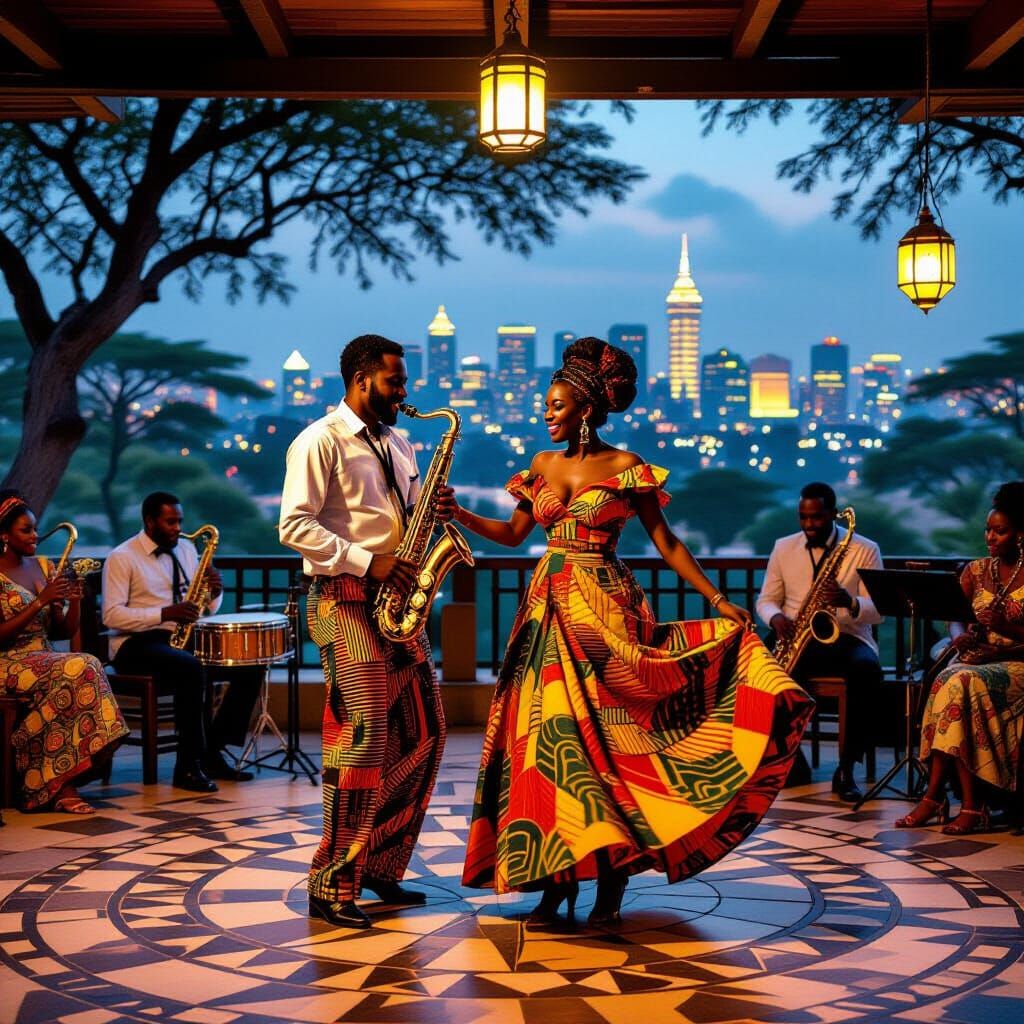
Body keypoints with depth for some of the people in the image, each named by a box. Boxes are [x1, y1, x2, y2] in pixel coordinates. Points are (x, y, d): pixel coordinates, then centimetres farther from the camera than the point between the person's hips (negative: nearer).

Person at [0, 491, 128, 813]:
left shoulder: (45, 566, 14)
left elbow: (64, 632, 15)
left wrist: (75, 600, -5)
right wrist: (41, 601, -18)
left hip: (46, 661, 6)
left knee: (83, 670, -29)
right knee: (80, 669, -31)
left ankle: (60, 784, -26)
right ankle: (62, 783, -27)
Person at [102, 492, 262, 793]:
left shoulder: (187, 549, 15)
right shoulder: (122, 558, -5)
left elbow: (207, 609, 19)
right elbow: (112, 616, -15)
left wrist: (214, 592, -5)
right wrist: (164, 614, -24)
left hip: (183, 637, 7)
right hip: (137, 644, -7)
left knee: (250, 665, -12)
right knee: (192, 669, -36)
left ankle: (212, 752, -7)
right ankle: (188, 766, -27)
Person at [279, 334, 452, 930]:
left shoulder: (397, 444, 19)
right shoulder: (320, 442, -6)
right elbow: (295, 525, -14)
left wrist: (434, 514, 3)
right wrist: (365, 562, -19)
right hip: (346, 600, -8)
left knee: (424, 731, 6)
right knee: (365, 735, -14)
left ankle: (381, 865, 18)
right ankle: (332, 887, -7)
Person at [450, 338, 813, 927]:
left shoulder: (625, 468, -4)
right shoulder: (542, 466, 11)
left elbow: (666, 541, -3)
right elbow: (513, 534, 17)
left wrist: (717, 600, -9)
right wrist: (458, 513, 3)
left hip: (604, 612, -5)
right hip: (550, 612, 5)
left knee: (604, 729, -6)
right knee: (550, 734, 1)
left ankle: (610, 879, 4)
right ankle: (557, 879, 6)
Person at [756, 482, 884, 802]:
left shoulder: (865, 550, 3)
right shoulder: (783, 547, 12)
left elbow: (878, 611, -2)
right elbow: (765, 600, 13)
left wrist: (850, 602, -25)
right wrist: (776, 617, -12)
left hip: (846, 638, -2)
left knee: (867, 671, -37)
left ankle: (846, 769, -26)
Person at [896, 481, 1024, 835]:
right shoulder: (975, 571, 14)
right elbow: (955, 620, 8)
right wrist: (960, 636, -14)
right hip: (975, 660, 4)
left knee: (965, 684, -34)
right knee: (948, 682, -32)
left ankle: (935, 795, -32)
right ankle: (971, 804, -33)